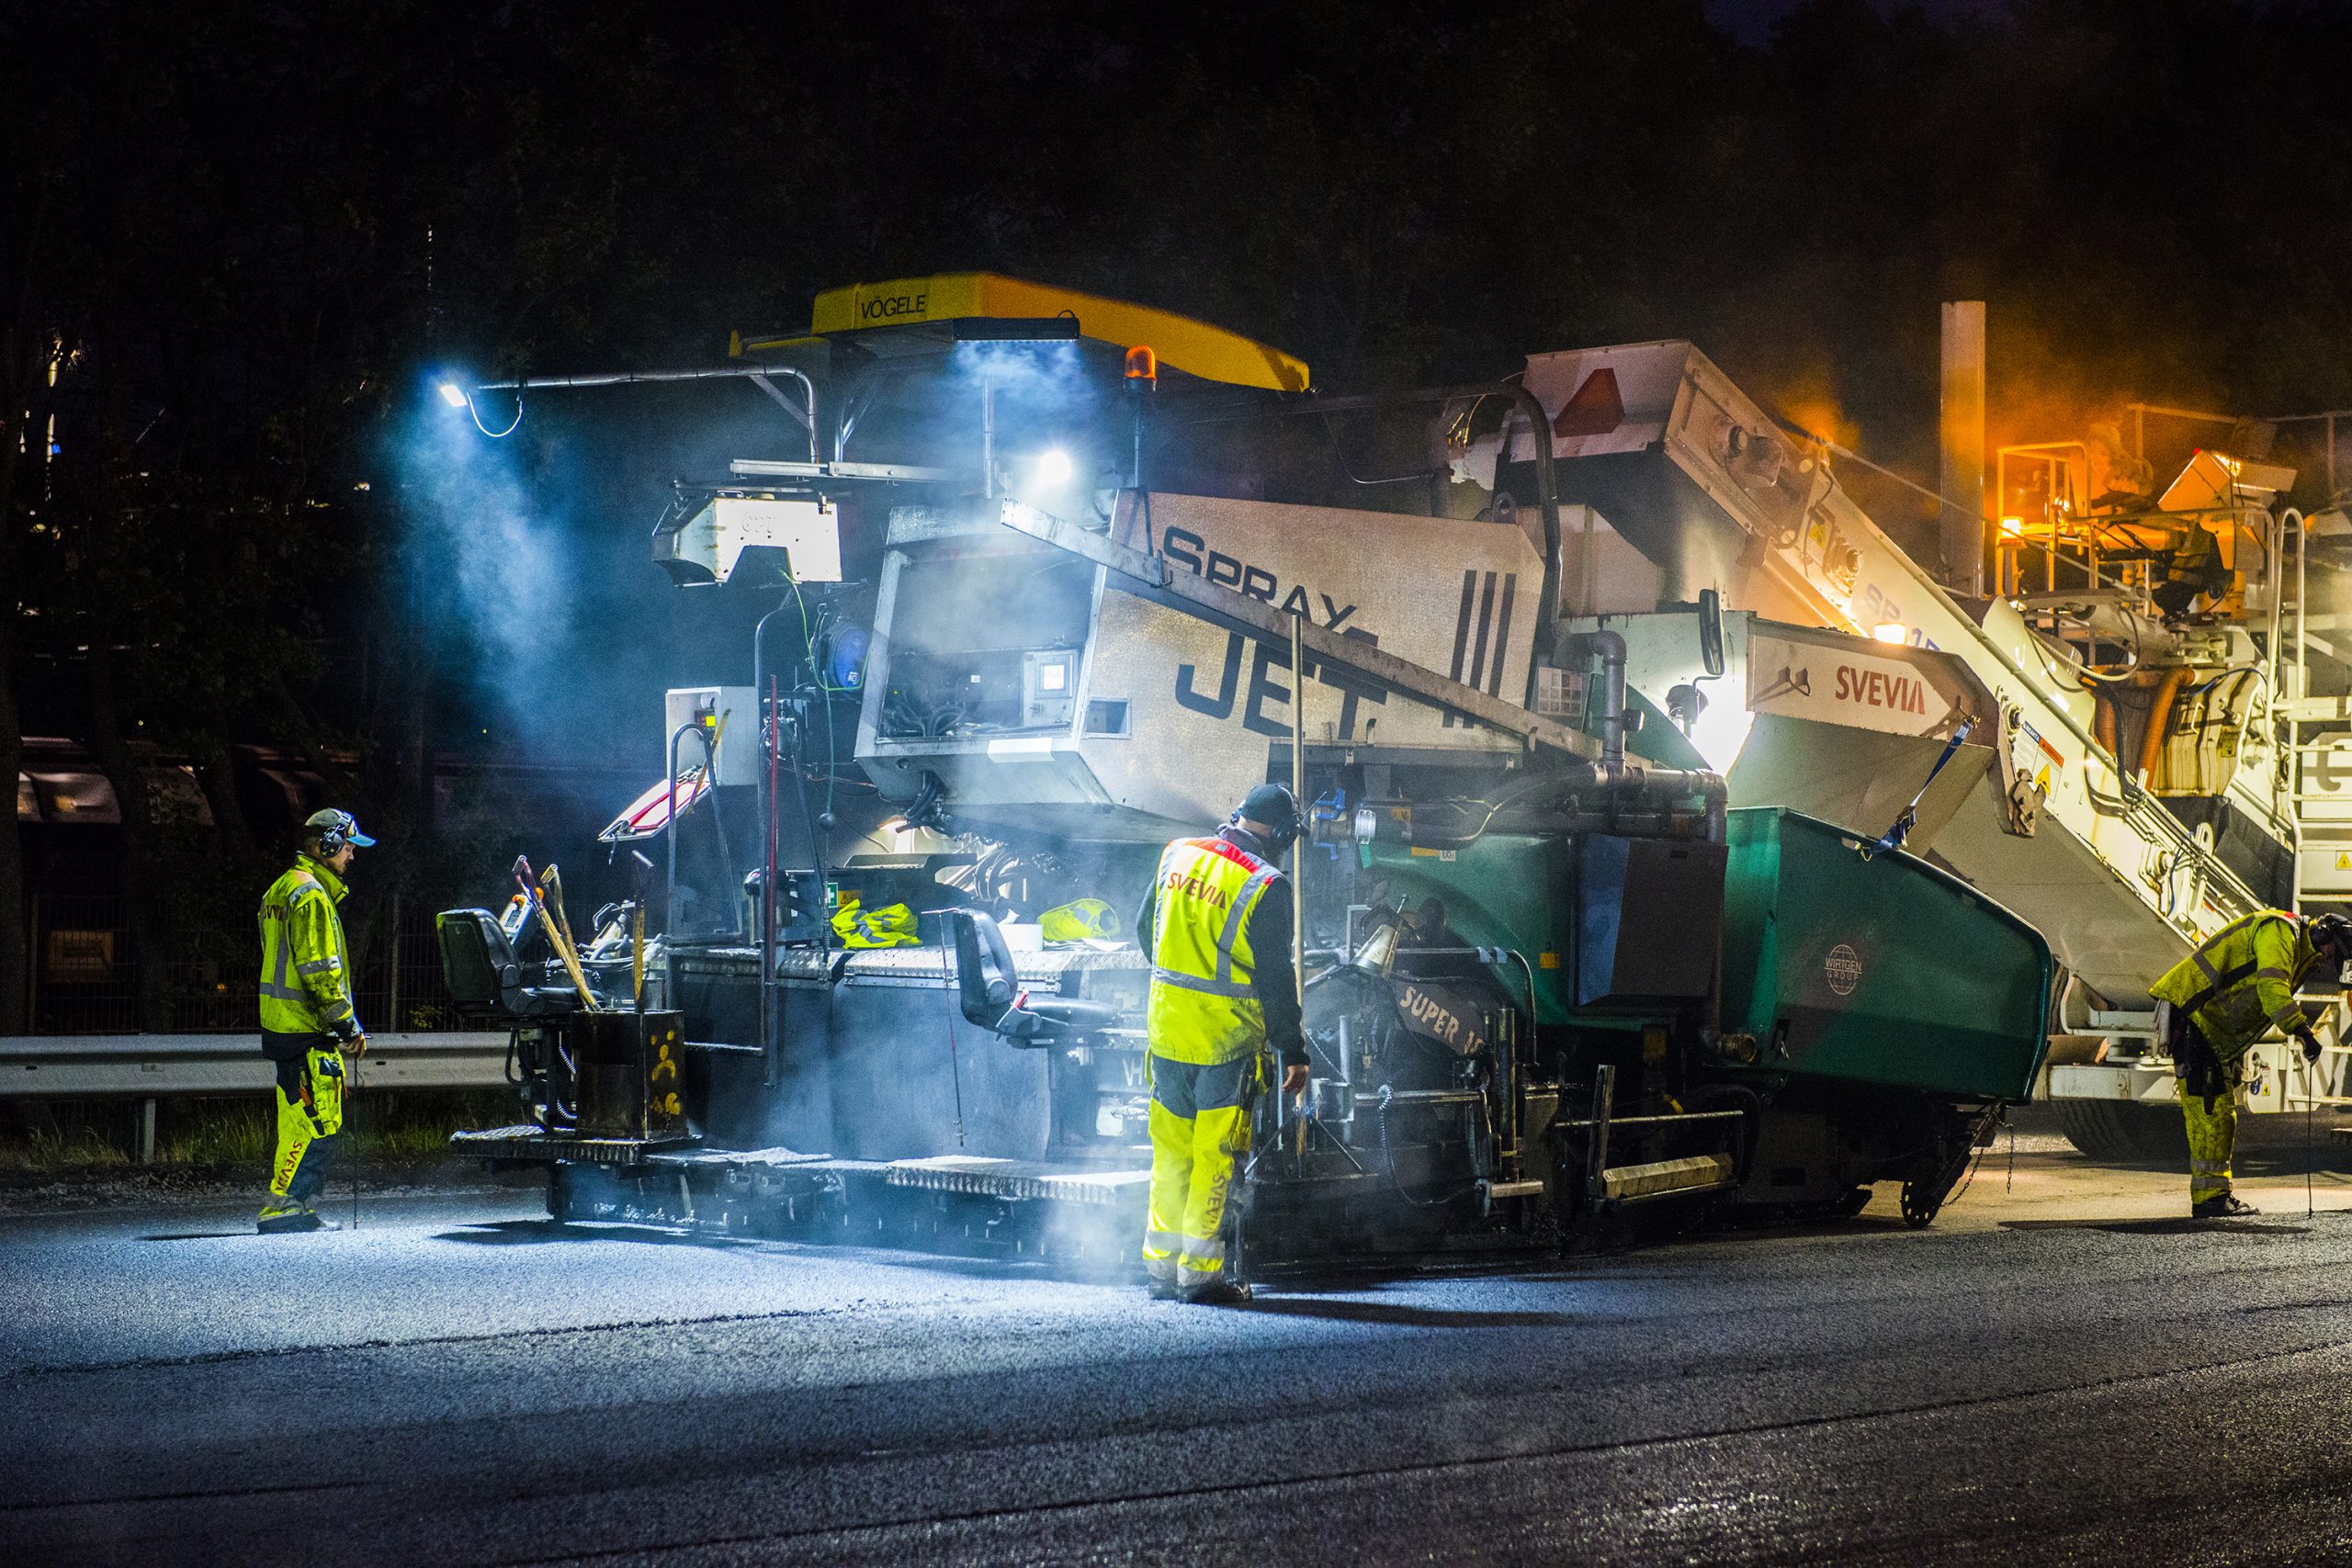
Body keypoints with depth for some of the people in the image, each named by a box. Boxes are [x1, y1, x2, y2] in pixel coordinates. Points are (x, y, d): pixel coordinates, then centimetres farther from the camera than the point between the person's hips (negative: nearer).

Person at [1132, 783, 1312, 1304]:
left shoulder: (1177, 855, 5)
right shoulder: (1265, 886, -13)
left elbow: (1145, 928, 18)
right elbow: (1275, 979, -11)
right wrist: (1294, 1053, -3)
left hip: (1166, 1024, 5)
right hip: (1226, 1037, -5)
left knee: (1171, 1149, 13)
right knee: (1215, 1153, 2)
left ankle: (1161, 1266, 18)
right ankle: (1200, 1272, 4)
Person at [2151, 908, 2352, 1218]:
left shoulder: (2295, 948, 19)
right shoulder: (2280, 931, -13)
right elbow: (2271, 989, -28)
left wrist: (2237, 1056, 17)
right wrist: (2304, 1032, -30)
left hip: (2216, 1033, 11)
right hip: (2191, 1016, -11)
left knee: (2222, 1113, 12)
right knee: (2210, 1111, -12)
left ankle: (2218, 1195, 16)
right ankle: (2208, 1198, -12)